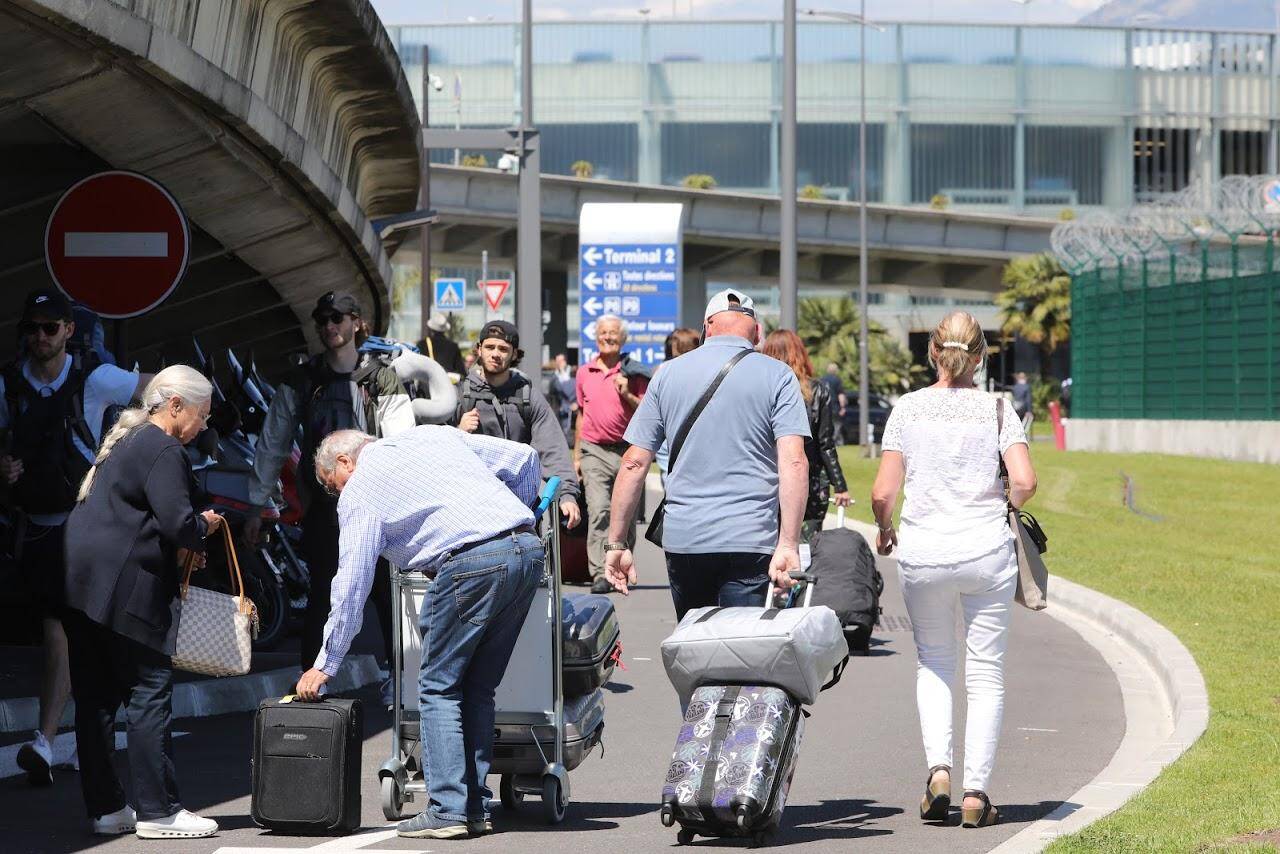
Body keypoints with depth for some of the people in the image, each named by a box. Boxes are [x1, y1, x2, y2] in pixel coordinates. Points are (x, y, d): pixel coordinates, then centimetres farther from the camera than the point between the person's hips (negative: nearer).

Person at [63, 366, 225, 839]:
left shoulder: (123, 441, 21)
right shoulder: (163, 452, -10)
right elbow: (178, 523, -19)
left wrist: (180, 544, 17)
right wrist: (203, 527, 2)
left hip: (82, 586, 10)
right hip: (125, 589, -10)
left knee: (96, 698, 10)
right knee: (149, 692, -4)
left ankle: (105, 808, 15)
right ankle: (157, 811, -3)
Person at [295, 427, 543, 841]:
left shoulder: (359, 492, 10)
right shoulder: (433, 435, 26)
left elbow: (350, 587, 9)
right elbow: (523, 458, 22)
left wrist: (324, 666, 16)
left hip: (471, 565, -7)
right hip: (528, 548, 7)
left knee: (439, 686, 5)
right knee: (477, 688, 15)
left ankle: (447, 810, -2)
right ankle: (476, 808, 16)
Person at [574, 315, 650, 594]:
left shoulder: (633, 373, 4)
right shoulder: (584, 372, 12)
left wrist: (627, 395, -13)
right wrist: (576, 455, 18)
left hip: (627, 450, 0)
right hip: (595, 451, 0)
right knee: (598, 510, -15)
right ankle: (599, 573, -20)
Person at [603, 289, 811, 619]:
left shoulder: (669, 374, 10)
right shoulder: (777, 376, 2)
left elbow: (634, 462, 7)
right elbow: (794, 463, -11)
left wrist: (617, 543, 11)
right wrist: (789, 545, -14)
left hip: (682, 540, 3)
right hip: (749, 541, -3)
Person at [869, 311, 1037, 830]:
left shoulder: (909, 409, -1)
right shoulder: (996, 410, -1)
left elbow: (883, 493, -5)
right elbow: (1024, 482, -11)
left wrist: (884, 531, 15)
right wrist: (1000, 509, 11)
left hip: (923, 554, 1)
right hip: (987, 553, -1)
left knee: (933, 662, 20)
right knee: (985, 672, 8)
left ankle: (938, 769, 2)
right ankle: (975, 794, 5)